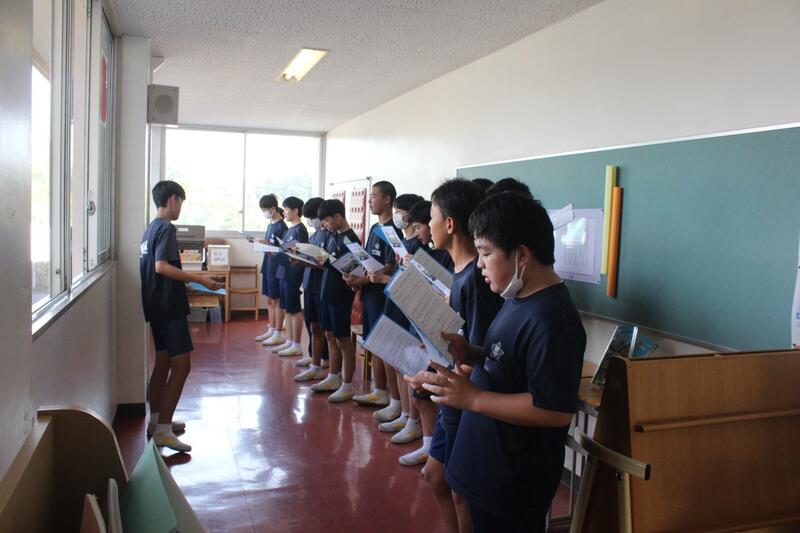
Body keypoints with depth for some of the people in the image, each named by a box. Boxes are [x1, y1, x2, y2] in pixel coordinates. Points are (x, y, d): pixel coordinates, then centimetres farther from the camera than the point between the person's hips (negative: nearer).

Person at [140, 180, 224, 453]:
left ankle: (156, 420, 26)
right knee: (181, 365, -10)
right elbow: (161, 266, -25)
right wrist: (199, 279, -25)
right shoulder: (167, 228, -13)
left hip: (157, 305, 10)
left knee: (163, 362, 17)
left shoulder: (151, 228, 15)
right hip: (169, 307, -10)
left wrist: (186, 278, 29)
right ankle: (163, 430, -10)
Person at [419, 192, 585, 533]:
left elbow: (557, 410, -28)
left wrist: (472, 398, -28)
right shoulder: (518, 299, 5)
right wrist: (469, 354, -2)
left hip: (513, 483, -9)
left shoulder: (549, 319, -26)